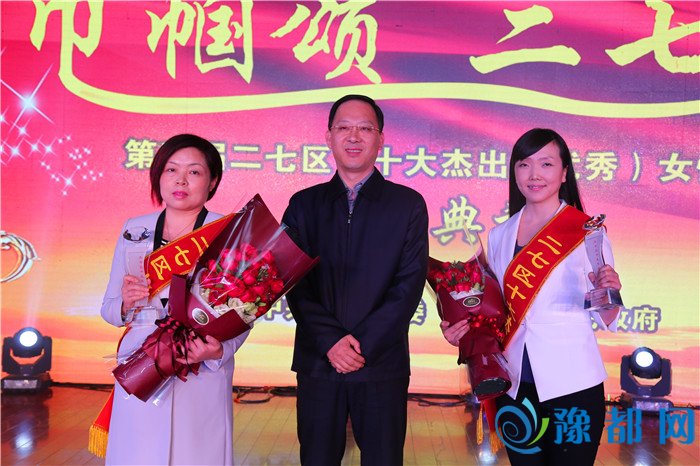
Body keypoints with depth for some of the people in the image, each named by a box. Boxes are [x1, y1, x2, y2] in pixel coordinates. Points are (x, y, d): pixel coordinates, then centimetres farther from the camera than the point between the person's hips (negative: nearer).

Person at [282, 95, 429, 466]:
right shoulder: (303, 205, 8)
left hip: (383, 365, -1)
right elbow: (294, 284, 1)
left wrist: (363, 344, -12)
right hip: (317, 362, 1)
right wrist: (330, 342, -12)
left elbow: (409, 286, -4)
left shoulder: (408, 204, 3)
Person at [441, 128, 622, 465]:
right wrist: (462, 330, -2)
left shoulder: (587, 233, -6)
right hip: (514, 386, 4)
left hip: (571, 386, -3)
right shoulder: (499, 236, 6)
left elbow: (606, 321, -4)